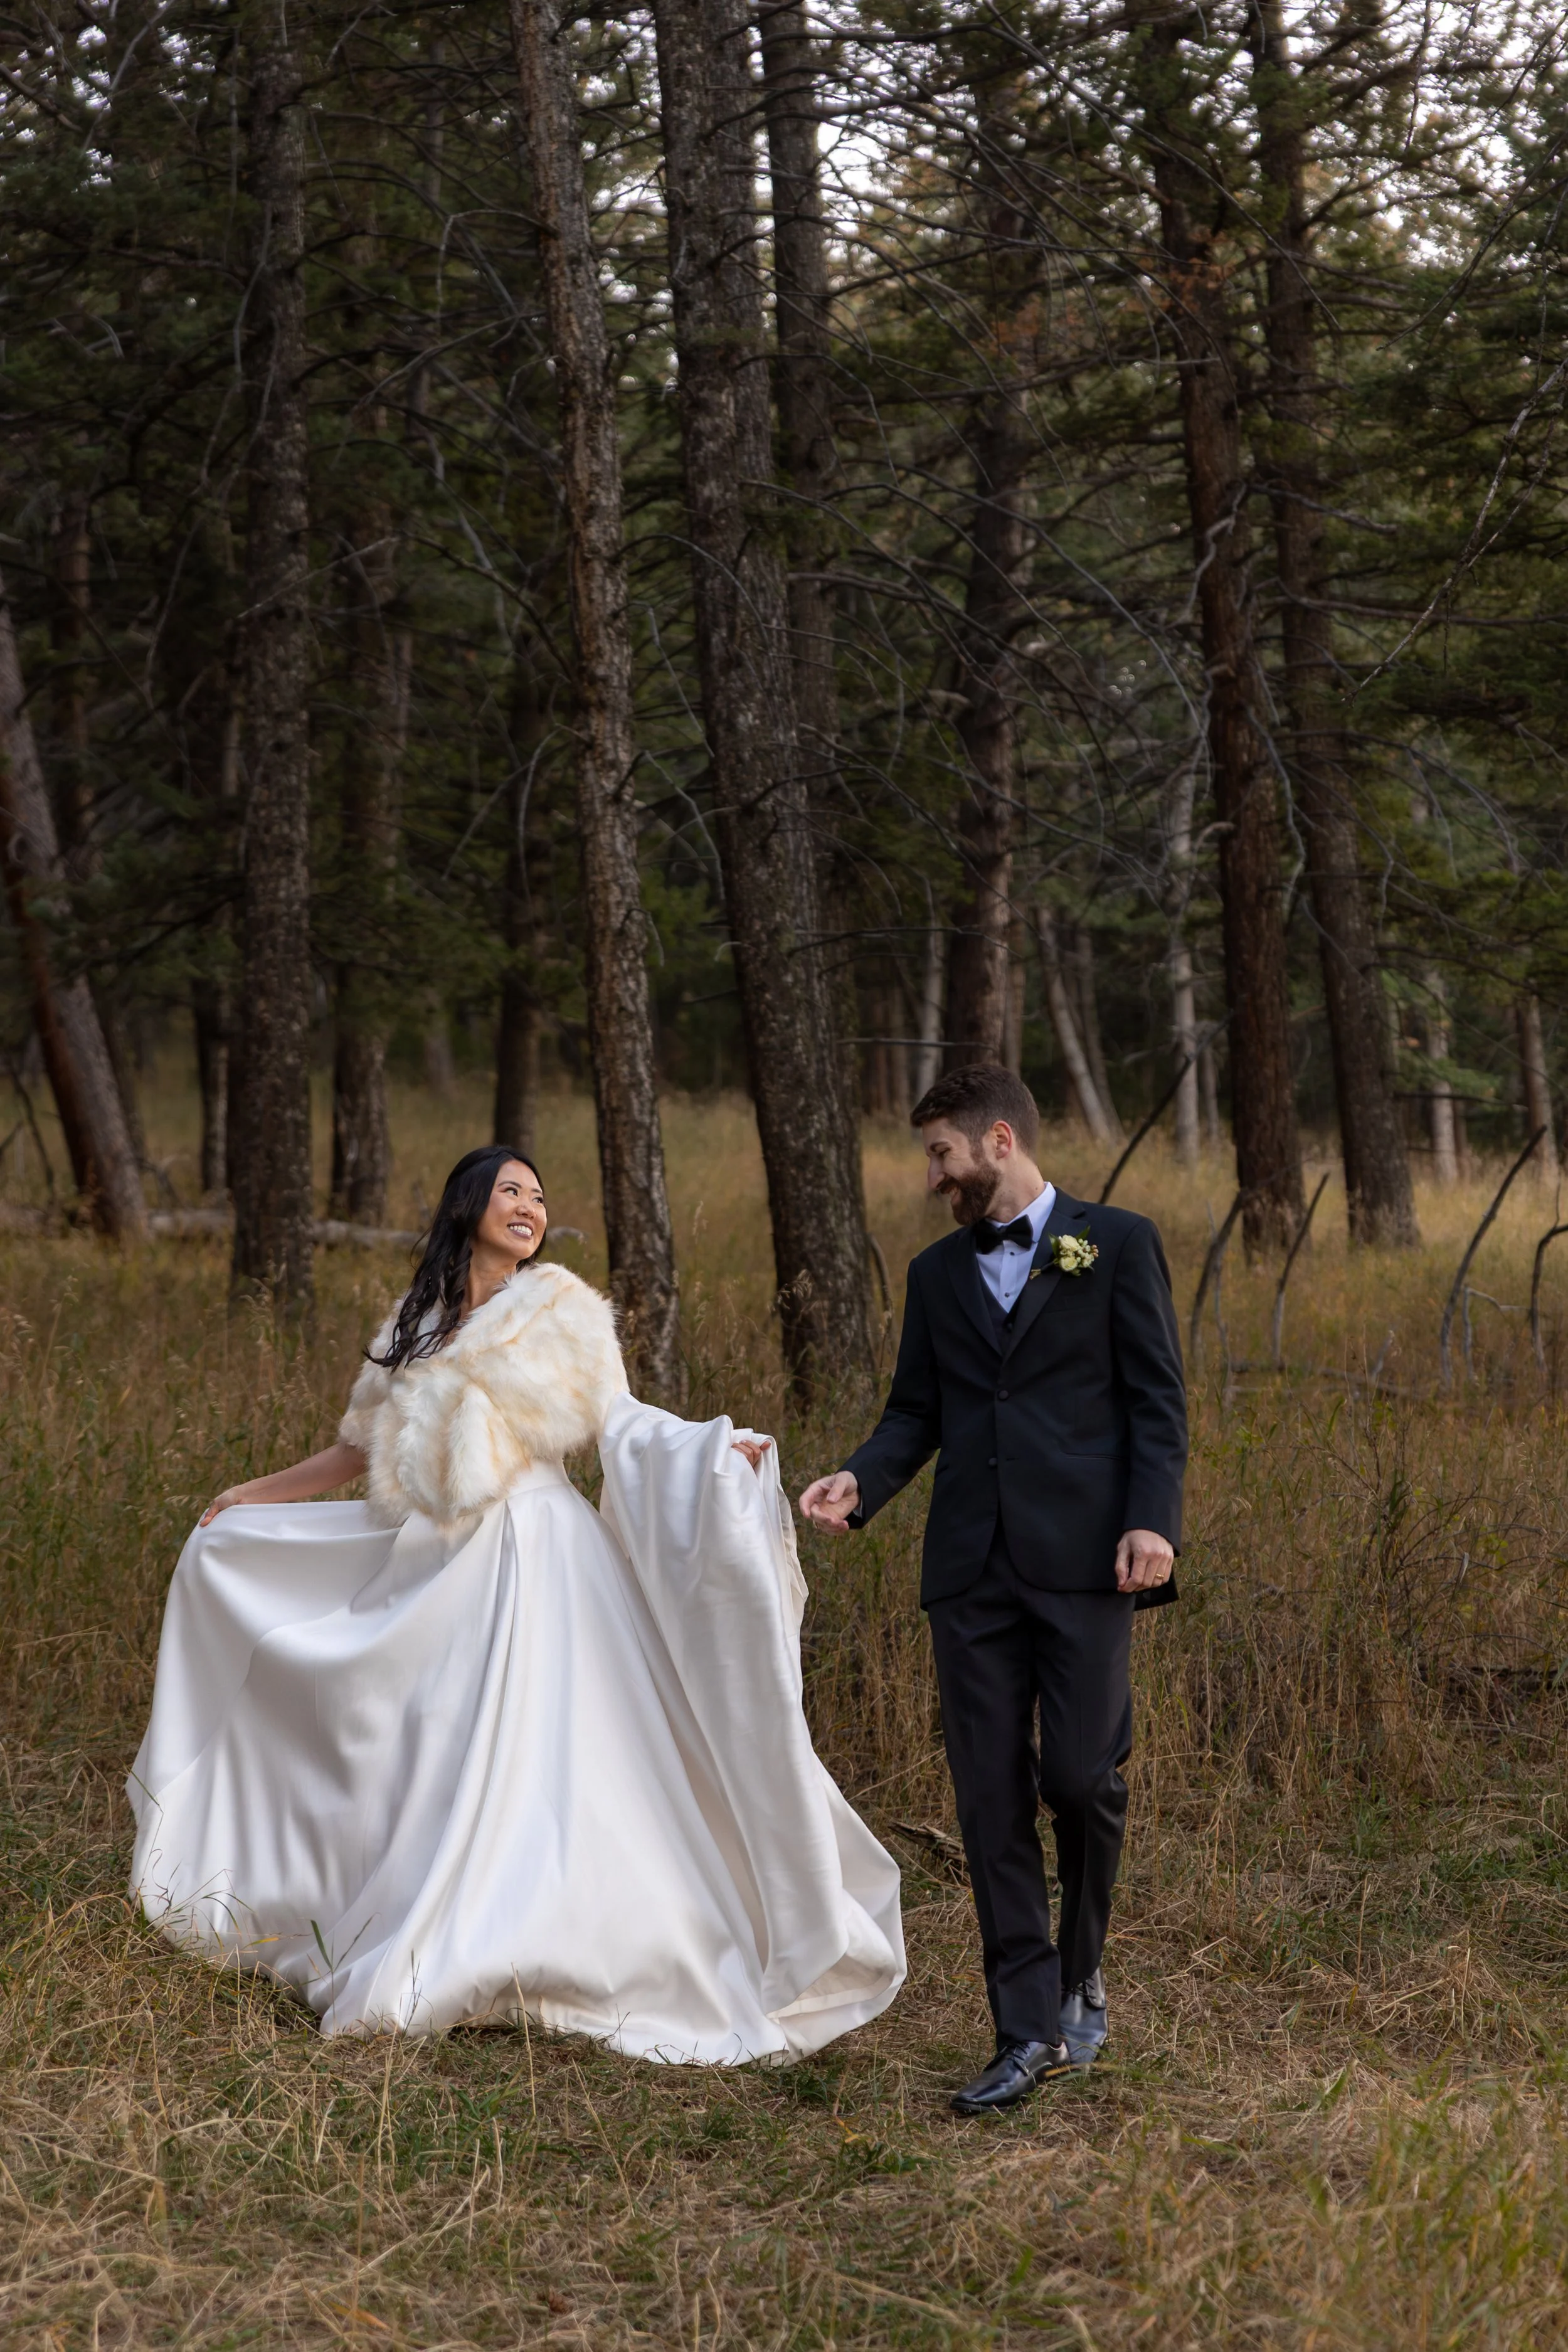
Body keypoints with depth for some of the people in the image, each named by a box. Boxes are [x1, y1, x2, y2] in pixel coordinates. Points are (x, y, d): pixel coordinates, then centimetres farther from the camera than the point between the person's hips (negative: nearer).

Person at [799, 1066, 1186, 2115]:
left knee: (1081, 1775, -8)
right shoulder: (939, 1272, 18)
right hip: (972, 1567, 4)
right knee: (992, 1800, 1)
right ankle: (1030, 2031, 8)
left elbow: (1158, 1398, 0)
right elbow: (916, 1412, 17)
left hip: (1083, 1557, -4)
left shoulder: (1117, 1243, 4)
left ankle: (1081, 1969, 21)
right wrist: (861, 1481, -2)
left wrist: (1153, 1520, -13)